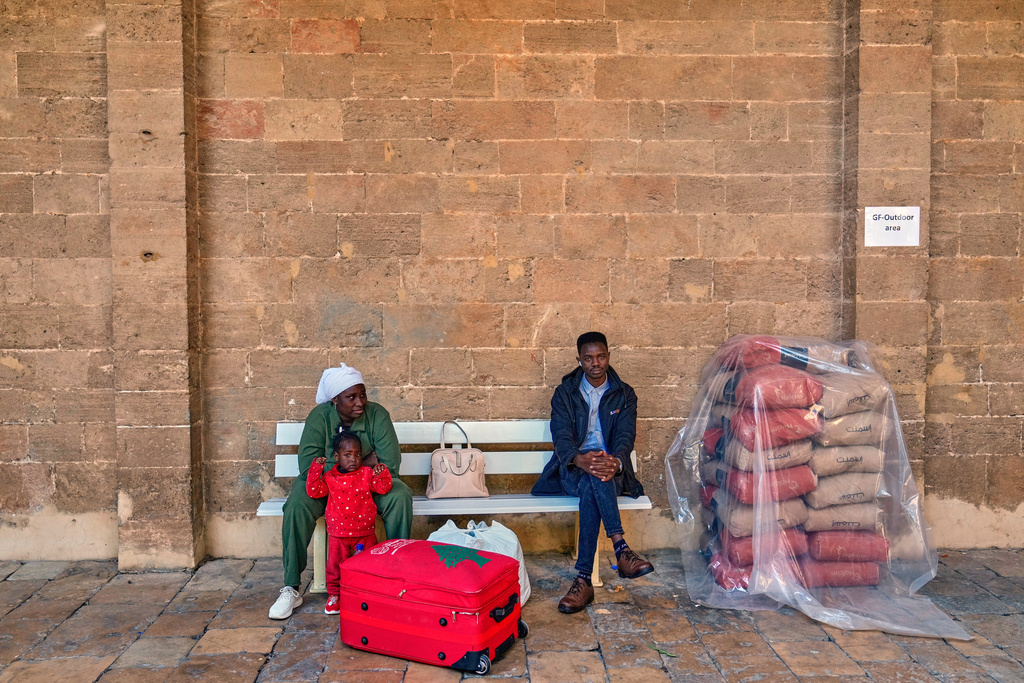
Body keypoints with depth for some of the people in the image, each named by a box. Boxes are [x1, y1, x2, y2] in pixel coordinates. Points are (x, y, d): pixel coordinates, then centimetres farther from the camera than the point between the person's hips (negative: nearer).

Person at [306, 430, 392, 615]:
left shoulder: (367, 474, 0)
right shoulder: (329, 477, 2)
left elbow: (383, 488, -4)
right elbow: (313, 491, -5)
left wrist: (382, 474, -23)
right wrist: (316, 469, -13)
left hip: (365, 532, 0)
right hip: (338, 532, 0)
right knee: (335, 565, 4)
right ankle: (334, 595, 20)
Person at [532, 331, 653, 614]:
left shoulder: (624, 395, 10)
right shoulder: (565, 393, 8)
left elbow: (626, 436, -4)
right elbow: (561, 436, -6)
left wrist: (615, 462, -29)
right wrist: (580, 459, -31)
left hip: (612, 472, 0)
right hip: (573, 471, 0)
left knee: (591, 489, -36)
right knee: (592, 478, -38)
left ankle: (584, 580, -39)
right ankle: (621, 549, -43)